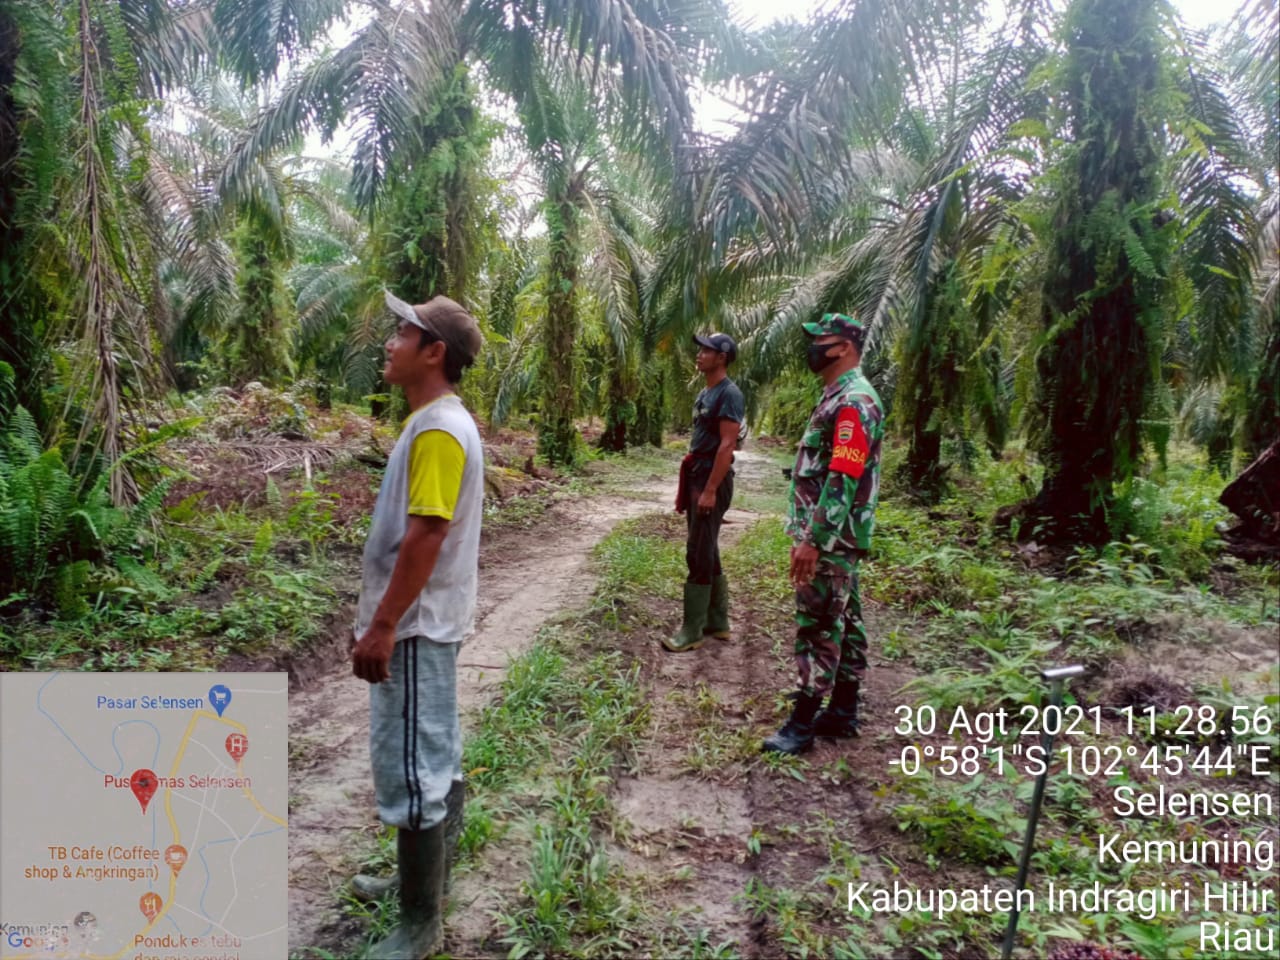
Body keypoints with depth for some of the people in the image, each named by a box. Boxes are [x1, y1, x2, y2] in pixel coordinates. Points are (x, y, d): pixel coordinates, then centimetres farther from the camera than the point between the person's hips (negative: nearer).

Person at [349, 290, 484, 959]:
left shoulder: (437, 430, -20)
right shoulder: (439, 422, 12)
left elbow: (425, 537, -25)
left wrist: (382, 625, -22)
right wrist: (385, 617, 22)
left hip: (415, 625, -10)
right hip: (426, 620, 10)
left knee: (408, 767, -1)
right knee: (432, 756, 20)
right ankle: (423, 876, 37)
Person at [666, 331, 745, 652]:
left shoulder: (729, 394, -13)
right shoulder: (705, 393, 16)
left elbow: (726, 446, -20)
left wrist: (710, 490, -24)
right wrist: (684, 487, 18)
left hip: (713, 481, -10)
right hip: (696, 477, 10)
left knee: (698, 555, -7)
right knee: (707, 553, 13)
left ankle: (692, 631, 0)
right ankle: (718, 622, 21)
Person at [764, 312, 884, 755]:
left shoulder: (854, 402, -18)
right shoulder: (838, 398, 15)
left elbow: (843, 480, -25)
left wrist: (812, 540, -25)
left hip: (830, 539, -10)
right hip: (833, 537, 10)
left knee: (818, 627, -4)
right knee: (843, 622, 14)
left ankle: (803, 723, 4)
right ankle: (843, 712, 24)